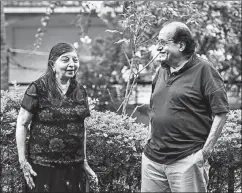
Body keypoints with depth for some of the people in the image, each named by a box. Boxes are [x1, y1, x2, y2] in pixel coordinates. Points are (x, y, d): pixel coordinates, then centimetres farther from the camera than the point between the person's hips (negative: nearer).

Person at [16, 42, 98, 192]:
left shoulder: (80, 91, 7)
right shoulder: (39, 88, -8)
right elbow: (22, 124, -6)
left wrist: (84, 161, 15)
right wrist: (23, 162, -10)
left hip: (74, 167, 5)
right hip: (43, 167, -4)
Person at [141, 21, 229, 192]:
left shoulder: (203, 70, -8)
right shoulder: (162, 72, 13)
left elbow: (221, 112, -11)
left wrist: (206, 150, -16)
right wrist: (151, 142, 14)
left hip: (187, 160, -6)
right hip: (152, 158, 7)